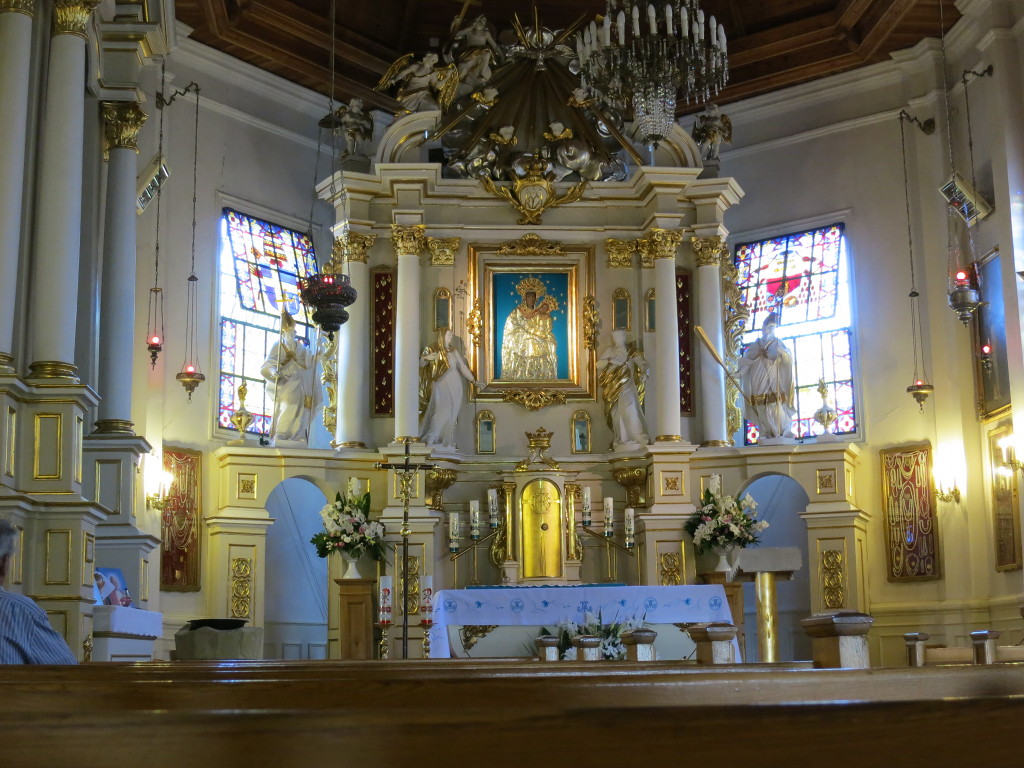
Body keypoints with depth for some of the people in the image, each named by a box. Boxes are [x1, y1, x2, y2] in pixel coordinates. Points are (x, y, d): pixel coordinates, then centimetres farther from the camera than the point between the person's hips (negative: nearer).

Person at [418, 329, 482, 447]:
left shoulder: (453, 351, 18)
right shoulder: (433, 350, 3)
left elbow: (463, 367, 20)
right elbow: (421, 364, -4)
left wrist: (474, 381, 16)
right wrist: (426, 358, -27)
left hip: (455, 387, 5)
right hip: (441, 386, -5)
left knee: (452, 414, 1)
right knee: (442, 411, -18)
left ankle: (448, 441, 5)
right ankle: (430, 440, -14)